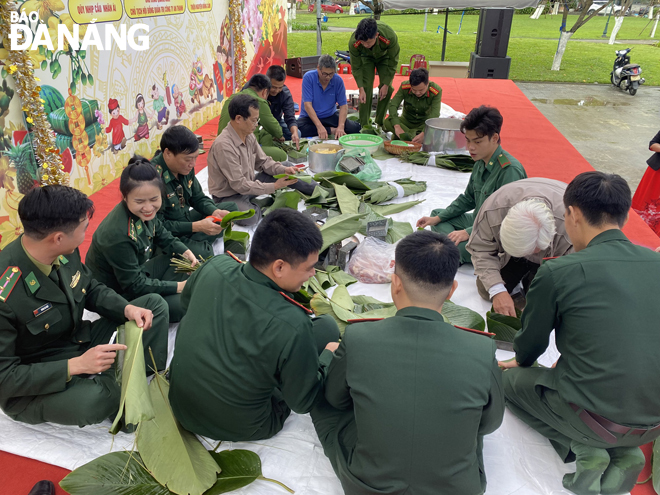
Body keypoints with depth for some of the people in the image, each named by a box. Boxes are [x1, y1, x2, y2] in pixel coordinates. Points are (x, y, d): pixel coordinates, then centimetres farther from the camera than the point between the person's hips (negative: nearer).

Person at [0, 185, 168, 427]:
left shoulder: (65, 252, -12)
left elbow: (92, 289, 6)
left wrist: (128, 309, -13)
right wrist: (76, 366, -31)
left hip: (81, 343, 7)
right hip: (31, 389, -7)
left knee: (154, 303, 2)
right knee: (94, 400, -38)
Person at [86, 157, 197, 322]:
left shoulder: (144, 213, -14)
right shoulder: (118, 235, -35)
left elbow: (162, 236, 10)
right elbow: (134, 285, -26)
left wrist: (185, 252, -6)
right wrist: (177, 287, -21)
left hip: (138, 270, 8)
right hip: (121, 293, -8)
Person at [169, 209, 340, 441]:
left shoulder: (215, 268, -18)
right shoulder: (292, 325, -34)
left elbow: (187, 299, 8)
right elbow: (303, 402, -17)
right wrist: (328, 356, -1)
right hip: (239, 429, -4)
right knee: (326, 326, 0)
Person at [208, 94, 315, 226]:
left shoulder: (248, 135, -3)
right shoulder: (223, 145, -29)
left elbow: (263, 161, 8)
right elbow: (239, 185, -28)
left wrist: (284, 169, -11)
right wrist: (274, 186, -25)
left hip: (247, 185, 8)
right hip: (228, 196, -8)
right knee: (250, 218, -36)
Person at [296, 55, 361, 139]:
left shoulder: (338, 80, -8)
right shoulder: (308, 77, -16)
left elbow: (343, 105, -8)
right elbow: (307, 105, -21)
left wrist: (341, 126, -26)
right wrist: (319, 127, -32)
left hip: (331, 116, 1)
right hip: (310, 117, -1)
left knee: (355, 128, -22)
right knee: (298, 130, -36)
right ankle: (332, 130, -18)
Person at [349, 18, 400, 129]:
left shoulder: (390, 37, -41)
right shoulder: (353, 42, -38)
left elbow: (393, 63, -24)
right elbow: (356, 67, -21)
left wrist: (386, 85, -20)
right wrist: (361, 89, -26)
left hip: (384, 56, 0)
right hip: (366, 57, 0)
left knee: (387, 90, -9)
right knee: (366, 88, -14)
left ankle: (380, 123, 6)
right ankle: (364, 126, -7)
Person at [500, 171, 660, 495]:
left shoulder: (557, 272, -17)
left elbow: (531, 342, 0)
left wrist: (522, 362, 24)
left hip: (596, 420, -6)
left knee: (511, 378, 16)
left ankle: (582, 450, 2)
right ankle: (625, 452, 13)